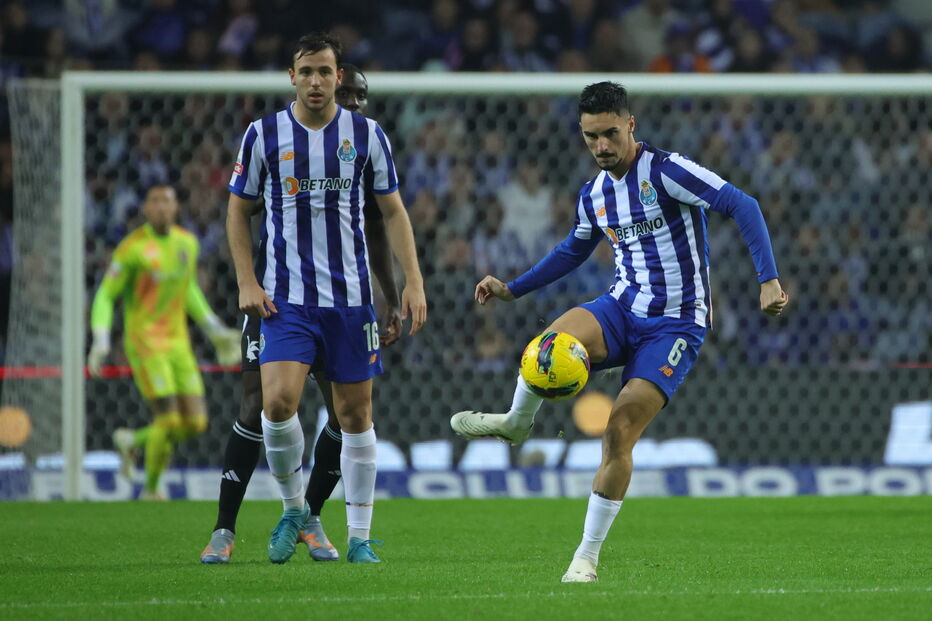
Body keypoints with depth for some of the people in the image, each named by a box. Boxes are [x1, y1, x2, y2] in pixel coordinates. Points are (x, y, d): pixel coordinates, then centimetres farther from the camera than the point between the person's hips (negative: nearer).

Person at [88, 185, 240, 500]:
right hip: (144, 343, -6)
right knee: (169, 421, -16)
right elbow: (105, 296, -6)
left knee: (196, 423, -2)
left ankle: (133, 440, 25)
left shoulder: (188, 243, 7)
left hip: (177, 344, 6)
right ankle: (150, 490, 8)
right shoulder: (132, 248, -12)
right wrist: (101, 340, -19)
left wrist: (213, 328, 23)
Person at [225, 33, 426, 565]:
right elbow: (238, 210, 9)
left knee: (356, 414, 3)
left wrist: (413, 281, -1)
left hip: (351, 296, 1)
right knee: (279, 402, -18)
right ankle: (294, 507, 5)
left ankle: (360, 535, 13)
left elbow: (394, 211, 9)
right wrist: (247, 283, -1)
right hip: (286, 297, -1)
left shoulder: (367, 135, 2)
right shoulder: (264, 135, 1)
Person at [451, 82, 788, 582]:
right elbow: (573, 251, 29)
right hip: (622, 309, 5)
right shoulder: (594, 195, 9)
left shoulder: (665, 171, -13)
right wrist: (511, 289, 22)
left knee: (619, 434, -15)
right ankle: (517, 422, -2)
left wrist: (768, 280, -28)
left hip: (676, 322, -5)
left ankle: (588, 555, -2)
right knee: (554, 340, -30)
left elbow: (741, 206, -19)